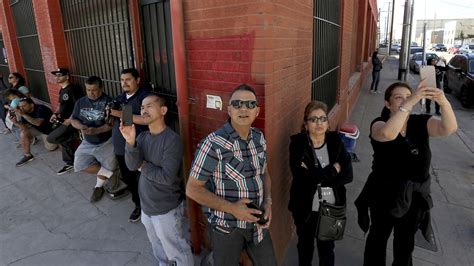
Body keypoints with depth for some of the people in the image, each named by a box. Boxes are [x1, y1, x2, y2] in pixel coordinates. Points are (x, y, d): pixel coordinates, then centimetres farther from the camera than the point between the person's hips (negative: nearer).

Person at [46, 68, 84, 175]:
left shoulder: (73, 89, -15)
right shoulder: (62, 90, 15)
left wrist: (70, 119, -22)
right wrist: (55, 114, 6)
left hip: (71, 121, -9)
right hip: (63, 120, 9)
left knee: (51, 138, -16)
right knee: (64, 141, 14)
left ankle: (75, 136, 2)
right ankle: (70, 163, 27)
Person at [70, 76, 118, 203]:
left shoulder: (108, 101, -16)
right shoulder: (81, 102, 2)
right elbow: (73, 120, 5)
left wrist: (96, 130, -32)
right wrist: (81, 126, -18)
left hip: (106, 142, -5)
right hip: (88, 142, 5)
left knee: (105, 167, 8)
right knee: (80, 164, -8)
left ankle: (98, 186, 38)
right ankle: (109, 174, 6)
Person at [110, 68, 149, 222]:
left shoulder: (144, 96, -10)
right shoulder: (120, 98, 15)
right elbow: (113, 121, 19)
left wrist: (122, 114, -22)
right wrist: (110, 113, -3)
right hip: (120, 147, 7)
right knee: (128, 179, 16)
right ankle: (138, 205, 34)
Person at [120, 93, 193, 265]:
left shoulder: (172, 140, -23)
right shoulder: (142, 137, -1)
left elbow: (167, 177, -27)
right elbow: (132, 165, -12)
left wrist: (144, 167, -14)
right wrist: (130, 141, -27)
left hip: (166, 208, -7)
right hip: (146, 205, 7)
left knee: (176, 250, 11)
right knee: (157, 245, 29)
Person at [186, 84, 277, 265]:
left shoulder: (259, 138, -3)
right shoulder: (214, 144, -23)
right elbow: (192, 189, -17)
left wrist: (268, 202, -5)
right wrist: (231, 208, -23)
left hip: (256, 222, 5)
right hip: (227, 226, -5)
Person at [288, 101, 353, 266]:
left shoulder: (336, 141, -7)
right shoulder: (297, 143, -15)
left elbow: (348, 175, -13)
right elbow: (302, 177, -26)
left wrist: (316, 176, -22)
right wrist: (333, 169, -18)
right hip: (305, 208, -1)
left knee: (327, 249, 19)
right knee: (305, 246, 23)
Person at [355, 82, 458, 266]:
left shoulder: (421, 123, -8)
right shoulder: (379, 124, -18)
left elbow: (448, 128, -25)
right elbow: (388, 134, -41)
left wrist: (444, 102, -42)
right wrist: (409, 103, -46)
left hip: (415, 196, 3)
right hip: (384, 195, -3)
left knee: (405, 243, 24)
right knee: (378, 237, 21)